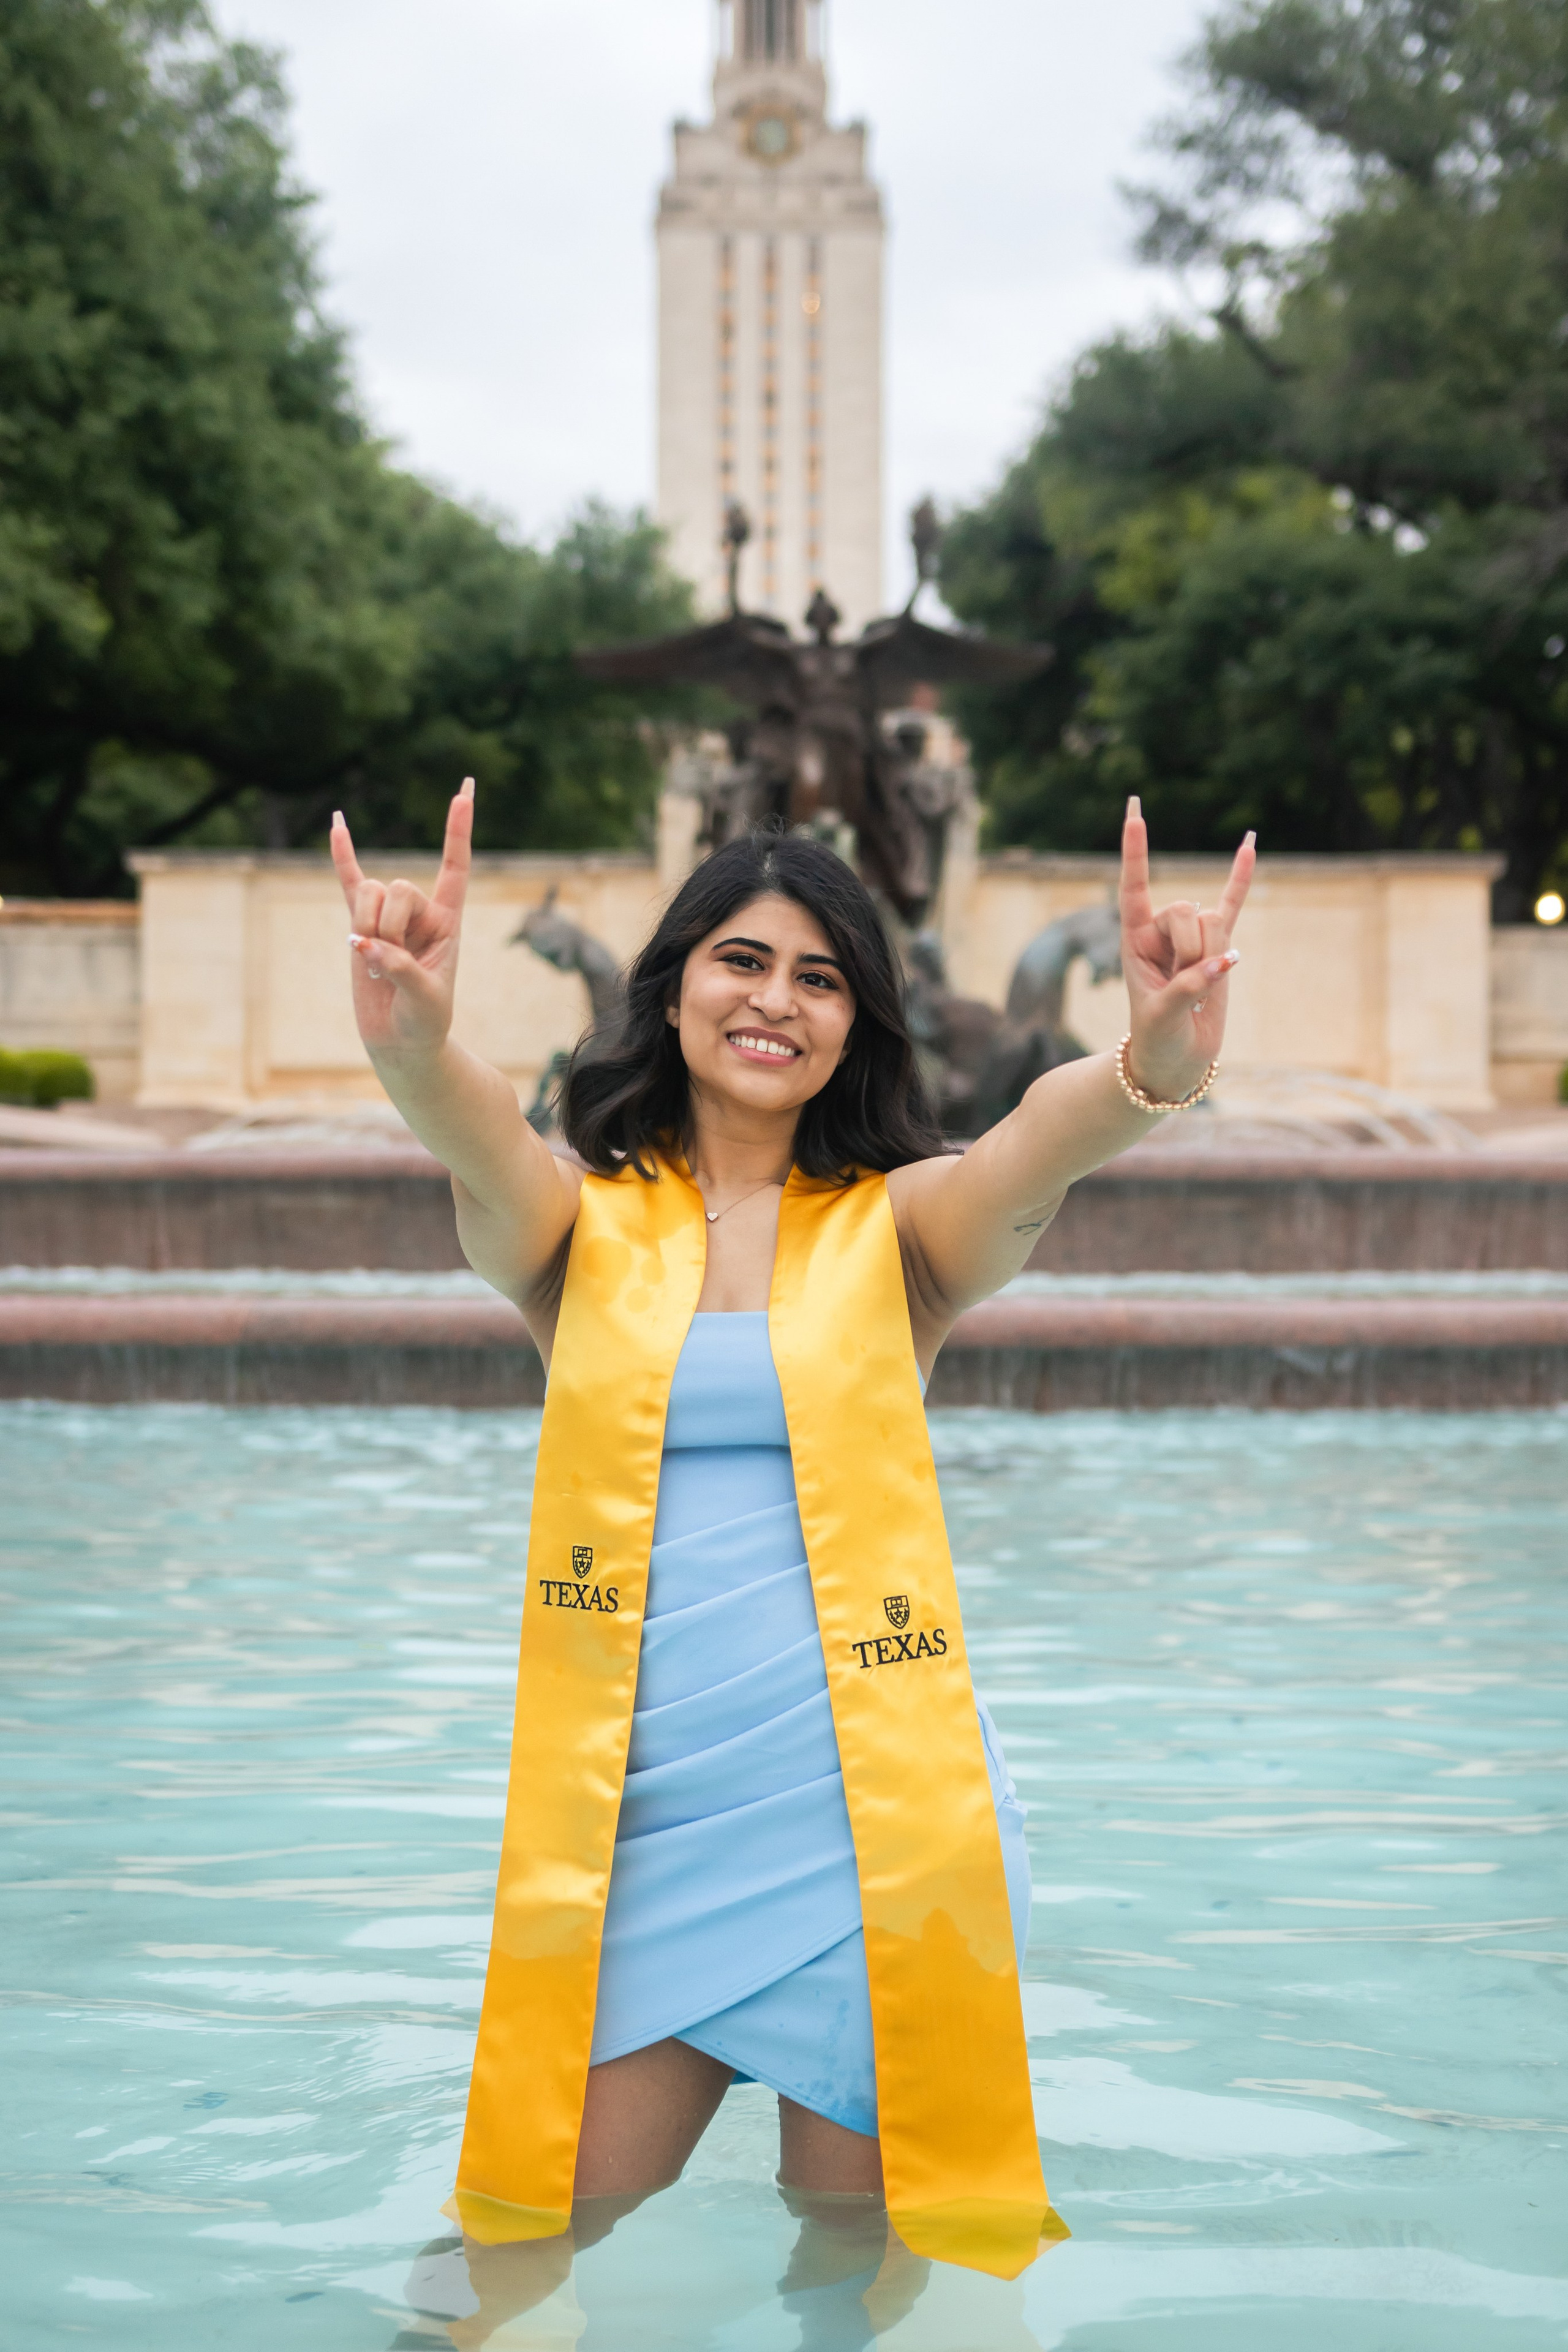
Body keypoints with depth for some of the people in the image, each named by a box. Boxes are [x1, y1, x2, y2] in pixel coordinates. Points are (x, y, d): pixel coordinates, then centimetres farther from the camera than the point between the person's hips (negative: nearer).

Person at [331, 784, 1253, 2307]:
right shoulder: (583, 1222, 6)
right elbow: (483, 1149, -18)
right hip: (627, 1818, 1)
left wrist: (1150, 1071, -42)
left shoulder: (899, 1227, 4)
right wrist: (414, 1047, -43)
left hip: (865, 1815, 0)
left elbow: (1032, 1151, -18)